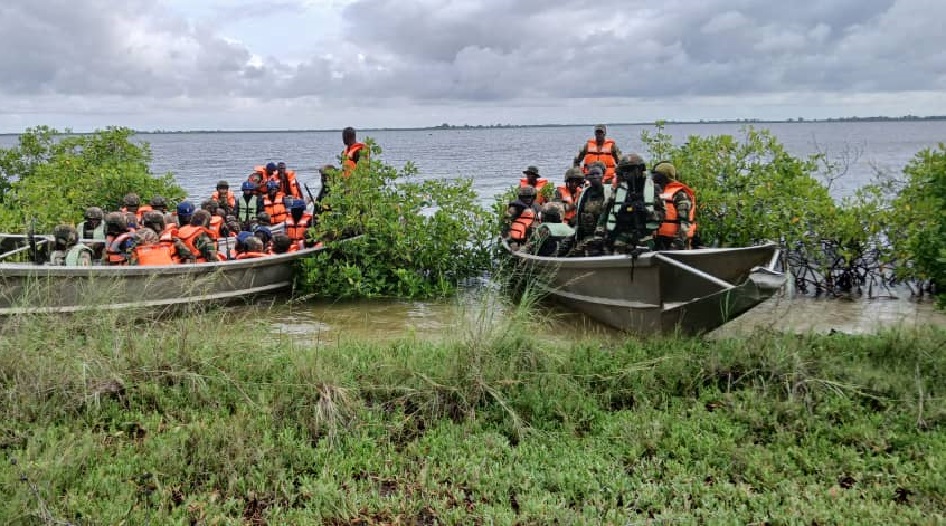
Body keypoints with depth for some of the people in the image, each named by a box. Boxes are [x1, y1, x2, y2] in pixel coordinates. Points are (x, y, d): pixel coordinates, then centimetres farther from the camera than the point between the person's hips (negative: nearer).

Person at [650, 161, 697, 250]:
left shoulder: (680, 194, -10)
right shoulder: (661, 194, 19)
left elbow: (684, 221, -18)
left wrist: (679, 240, -25)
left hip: (674, 240, -9)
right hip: (661, 241, 9)